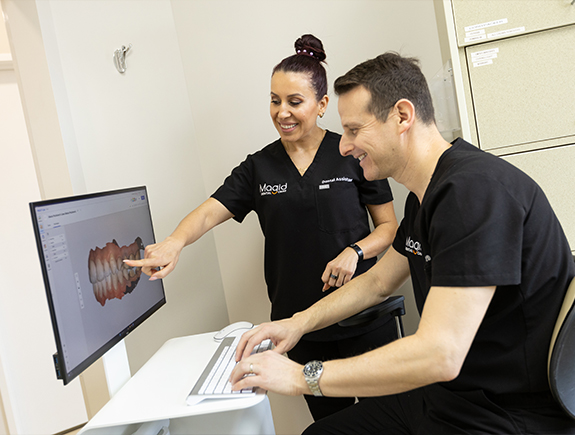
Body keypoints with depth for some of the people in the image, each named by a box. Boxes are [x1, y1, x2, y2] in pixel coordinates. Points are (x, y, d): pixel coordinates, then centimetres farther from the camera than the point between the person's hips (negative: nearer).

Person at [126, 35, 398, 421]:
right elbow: (210, 212, -7)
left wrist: (355, 251, -17)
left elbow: (389, 226, 2)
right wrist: (176, 242, -27)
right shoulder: (259, 167, 4)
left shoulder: (353, 154, -3)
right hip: (299, 324, 2)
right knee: (329, 418, 15)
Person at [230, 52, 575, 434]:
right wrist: (298, 323, 6)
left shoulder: (475, 189, -26)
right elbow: (378, 282, 17)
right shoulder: (423, 196, 6)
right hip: (449, 391, 8)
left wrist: (303, 377, -21)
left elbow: (439, 355, -30)